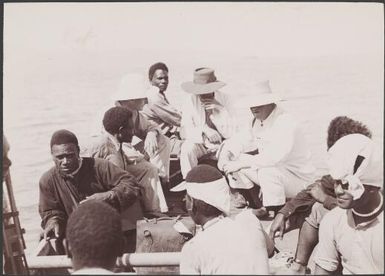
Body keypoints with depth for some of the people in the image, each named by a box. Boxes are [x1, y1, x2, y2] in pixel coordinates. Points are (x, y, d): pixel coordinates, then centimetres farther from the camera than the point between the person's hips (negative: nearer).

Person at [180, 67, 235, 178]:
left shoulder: (223, 99, -7)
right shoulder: (191, 100, -7)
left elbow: (229, 133, -12)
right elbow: (186, 129, -14)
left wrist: (219, 110, -23)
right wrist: (204, 130, -31)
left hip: (221, 144, 0)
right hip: (199, 143, 0)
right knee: (187, 148, -31)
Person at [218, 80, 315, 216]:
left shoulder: (286, 123, -25)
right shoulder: (256, 122, 3)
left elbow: (275, 157, -38)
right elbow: (237, 141, 6)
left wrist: (241, 163, -34)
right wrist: (224, 156, -16)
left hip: (298, 179, -8)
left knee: (267, 171, -37)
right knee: (235, 160, -3)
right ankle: (258, 208, 6)